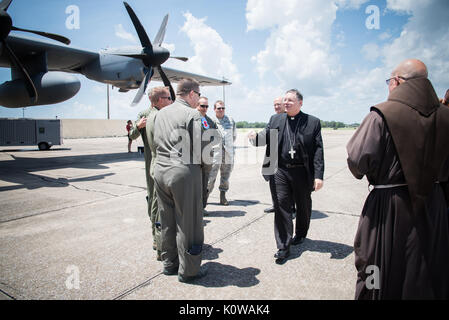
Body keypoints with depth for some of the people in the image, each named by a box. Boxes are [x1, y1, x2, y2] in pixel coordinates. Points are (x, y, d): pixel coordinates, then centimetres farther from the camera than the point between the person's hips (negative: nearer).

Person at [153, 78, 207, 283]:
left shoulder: (160, 113, 12)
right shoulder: (192, 114, -9)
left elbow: (156, 142, 15)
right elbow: (200, 147, -12)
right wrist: (204, 164, 5)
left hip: (160, 170, 7)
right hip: (184, 172, -7)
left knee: (167, 221, 17)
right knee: (187, 223, 4)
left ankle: (169, 263, 31)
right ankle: (188, 270, 16)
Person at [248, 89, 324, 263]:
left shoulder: (312, 122, 0)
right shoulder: (275, 119, 8)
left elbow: (318, 150, -4)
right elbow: (267, 138, 5)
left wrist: (318, 175, -11)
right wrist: (256, 137, -19)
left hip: (302, 172, 0)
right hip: (280, 171, 1)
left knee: (303, 206, 17)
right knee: (281, 207, -1)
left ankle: (300, 234, 43)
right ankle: (283, 247, 8)